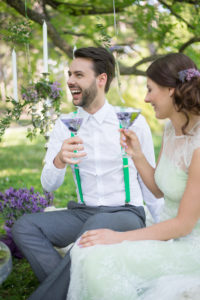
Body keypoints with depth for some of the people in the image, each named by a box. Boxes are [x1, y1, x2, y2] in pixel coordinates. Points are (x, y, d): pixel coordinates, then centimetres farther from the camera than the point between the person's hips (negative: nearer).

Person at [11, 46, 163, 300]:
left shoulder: (133, 122, -4)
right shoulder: (65, 125, 3)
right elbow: (49, 185, -2)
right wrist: (59, 161, -26)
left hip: (126, 215, -3)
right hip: (83, 214, 4)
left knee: (97, 225, -37)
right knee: (24, 227, -20)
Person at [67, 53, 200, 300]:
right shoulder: (171, 128, 3)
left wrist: (119, 237, -18)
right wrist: (136, 155, -4)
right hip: (169, 235, 8)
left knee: (102, 259, -23)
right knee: (87, 250, -11)